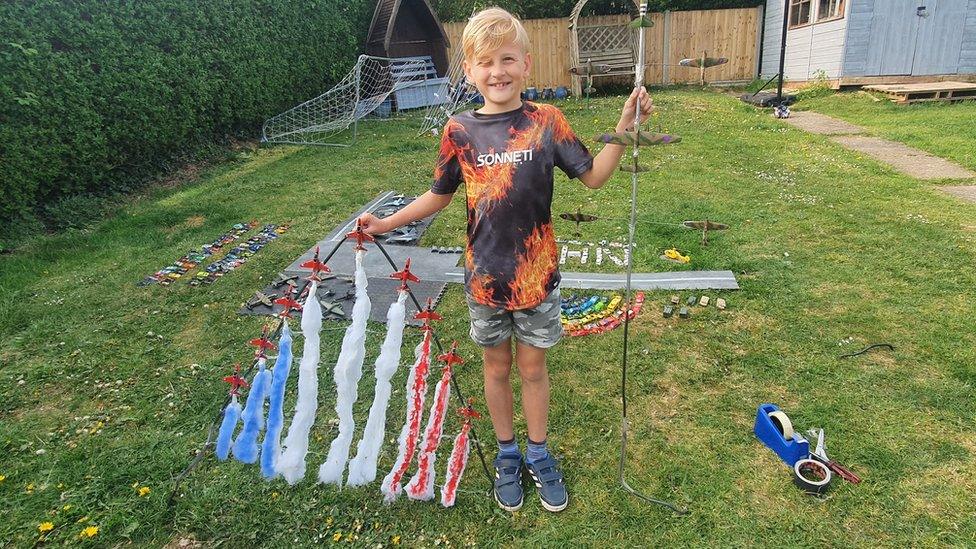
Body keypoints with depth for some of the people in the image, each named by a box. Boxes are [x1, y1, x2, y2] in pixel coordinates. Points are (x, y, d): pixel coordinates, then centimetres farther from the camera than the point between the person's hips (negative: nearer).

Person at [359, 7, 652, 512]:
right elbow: (440, 196, 7)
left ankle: (538, 453, 37)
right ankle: (507, 454, 38)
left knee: (532, 365, 14)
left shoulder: (546, 121, -7)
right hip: (484, 275, 1)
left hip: (536, 272, -1)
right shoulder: (460, 131, -5)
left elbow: (593, 176, -3)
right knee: (496, 366, 16)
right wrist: (386, 223, 2)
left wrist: (624, 126, -14)